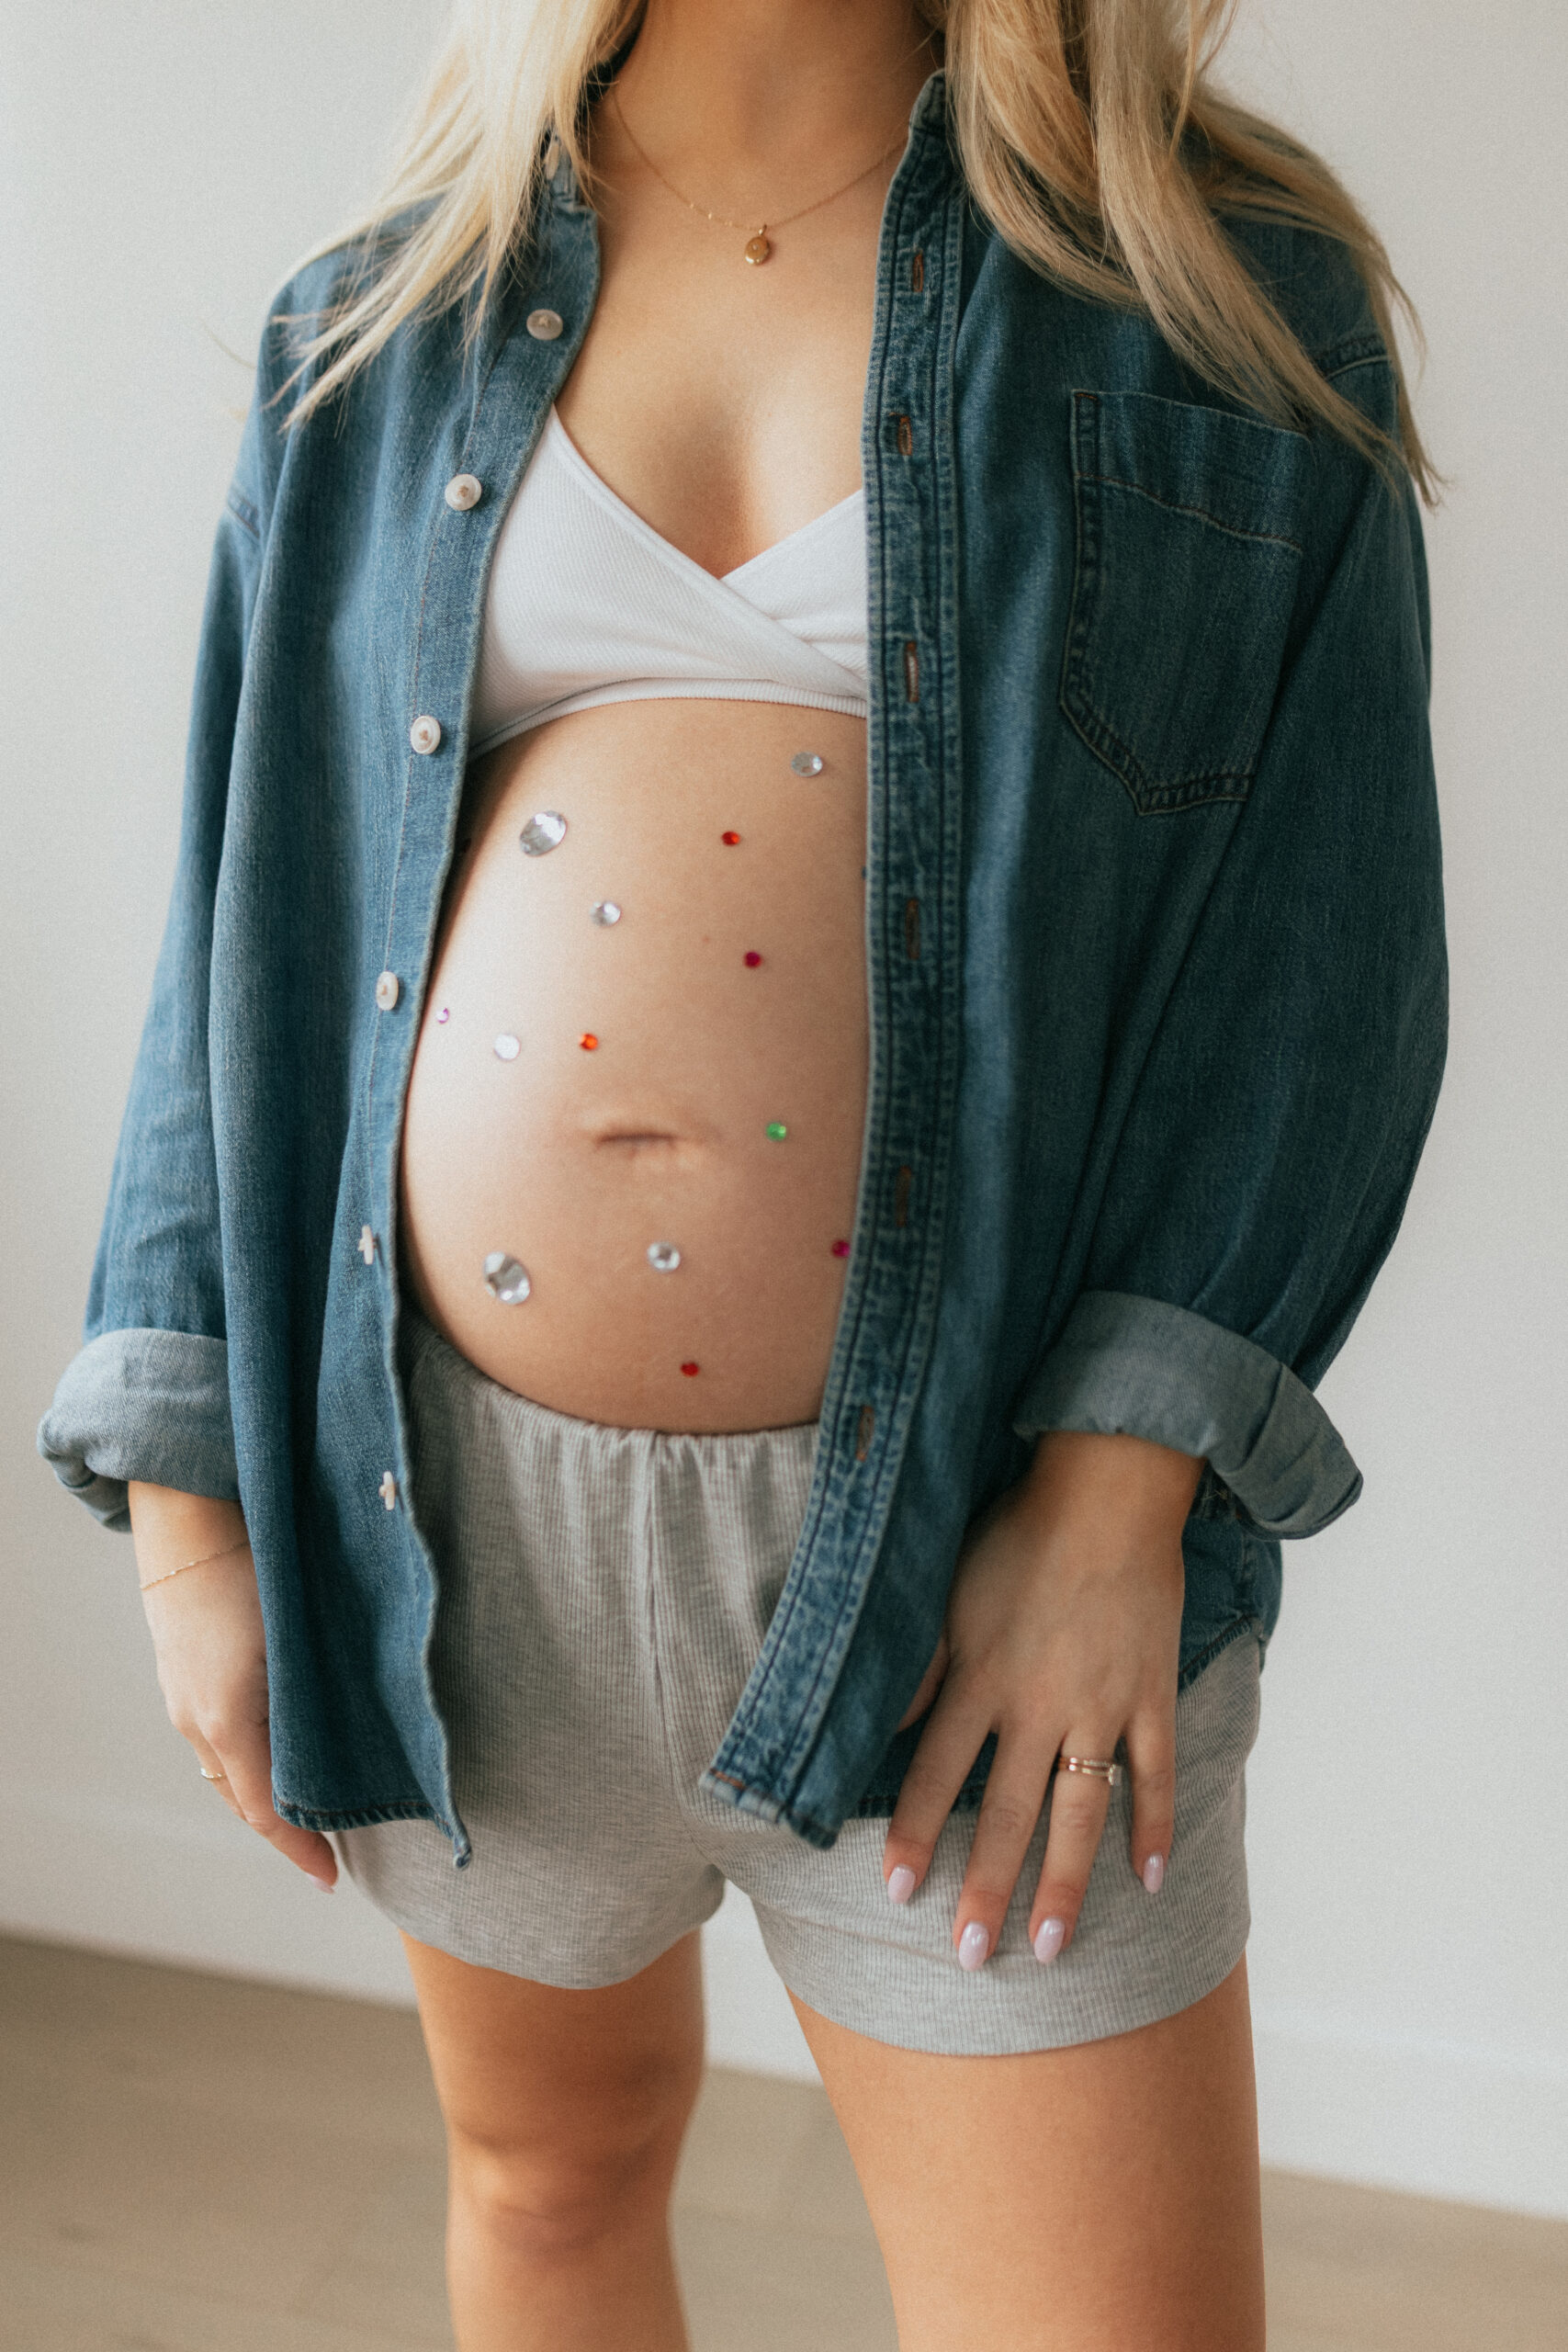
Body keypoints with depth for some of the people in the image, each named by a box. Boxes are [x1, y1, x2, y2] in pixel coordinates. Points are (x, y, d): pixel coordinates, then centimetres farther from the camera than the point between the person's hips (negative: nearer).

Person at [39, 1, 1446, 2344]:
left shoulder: (1230, 298, 2)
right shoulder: (382, 336, 8)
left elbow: (1322, 930, -4)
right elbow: (248, 923, 7)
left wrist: (1119, 1493, -15)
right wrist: (189, 1497, 2)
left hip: (962, 1508, -2)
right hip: (457, 1485, 3)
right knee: (550, 2164, 22)